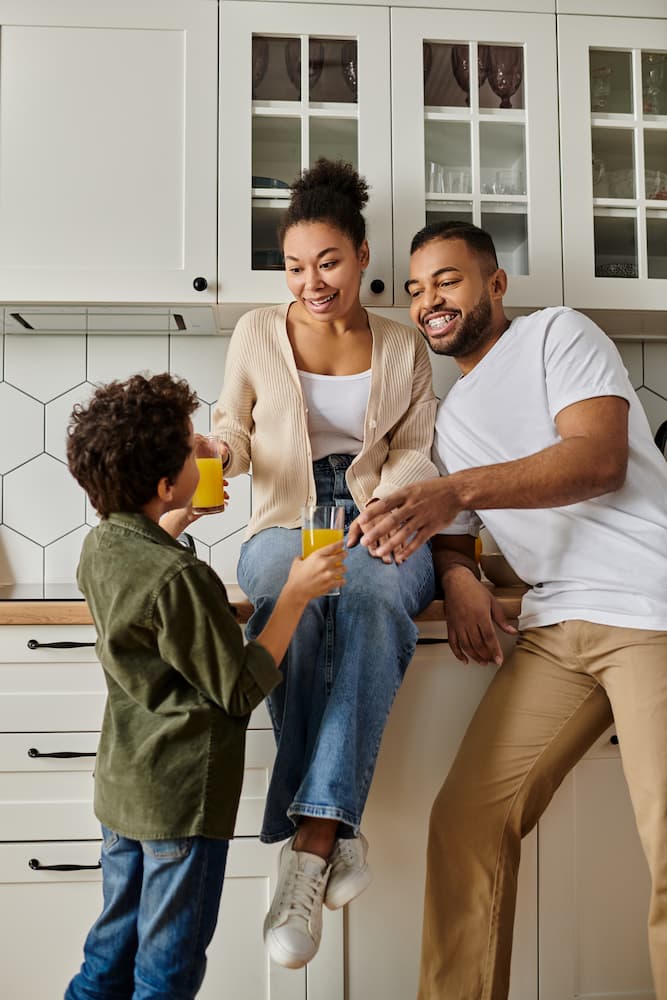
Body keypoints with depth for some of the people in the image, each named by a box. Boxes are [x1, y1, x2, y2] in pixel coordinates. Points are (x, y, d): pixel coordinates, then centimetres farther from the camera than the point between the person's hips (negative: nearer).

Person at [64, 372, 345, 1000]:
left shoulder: (99, 546, 0)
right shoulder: (181, 578, -27)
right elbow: (242, 691, -19)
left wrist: (168, 525, 28)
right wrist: (296, 596, -16)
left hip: (121, 787, 9)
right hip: (182, 798, -8)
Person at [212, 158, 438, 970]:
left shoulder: (403, 347, 14)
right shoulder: (257, 332, 12)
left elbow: (414, 452, 10)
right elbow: (235, 429, 15)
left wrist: (390, 499, -12)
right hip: (286, 526, 0)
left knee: (374, 595, -38)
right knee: (286, 597, -39)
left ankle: (307, 843, -37)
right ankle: (336, 834, -29)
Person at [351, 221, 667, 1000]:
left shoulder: (556, 334, 4)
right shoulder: (449, 416, 22)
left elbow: (600, 458, -13)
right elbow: (451, 530, 22)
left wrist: (458, 489, -25)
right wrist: (457, 573, -2)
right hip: (556, 626, 6)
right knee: (465, 820, -3)